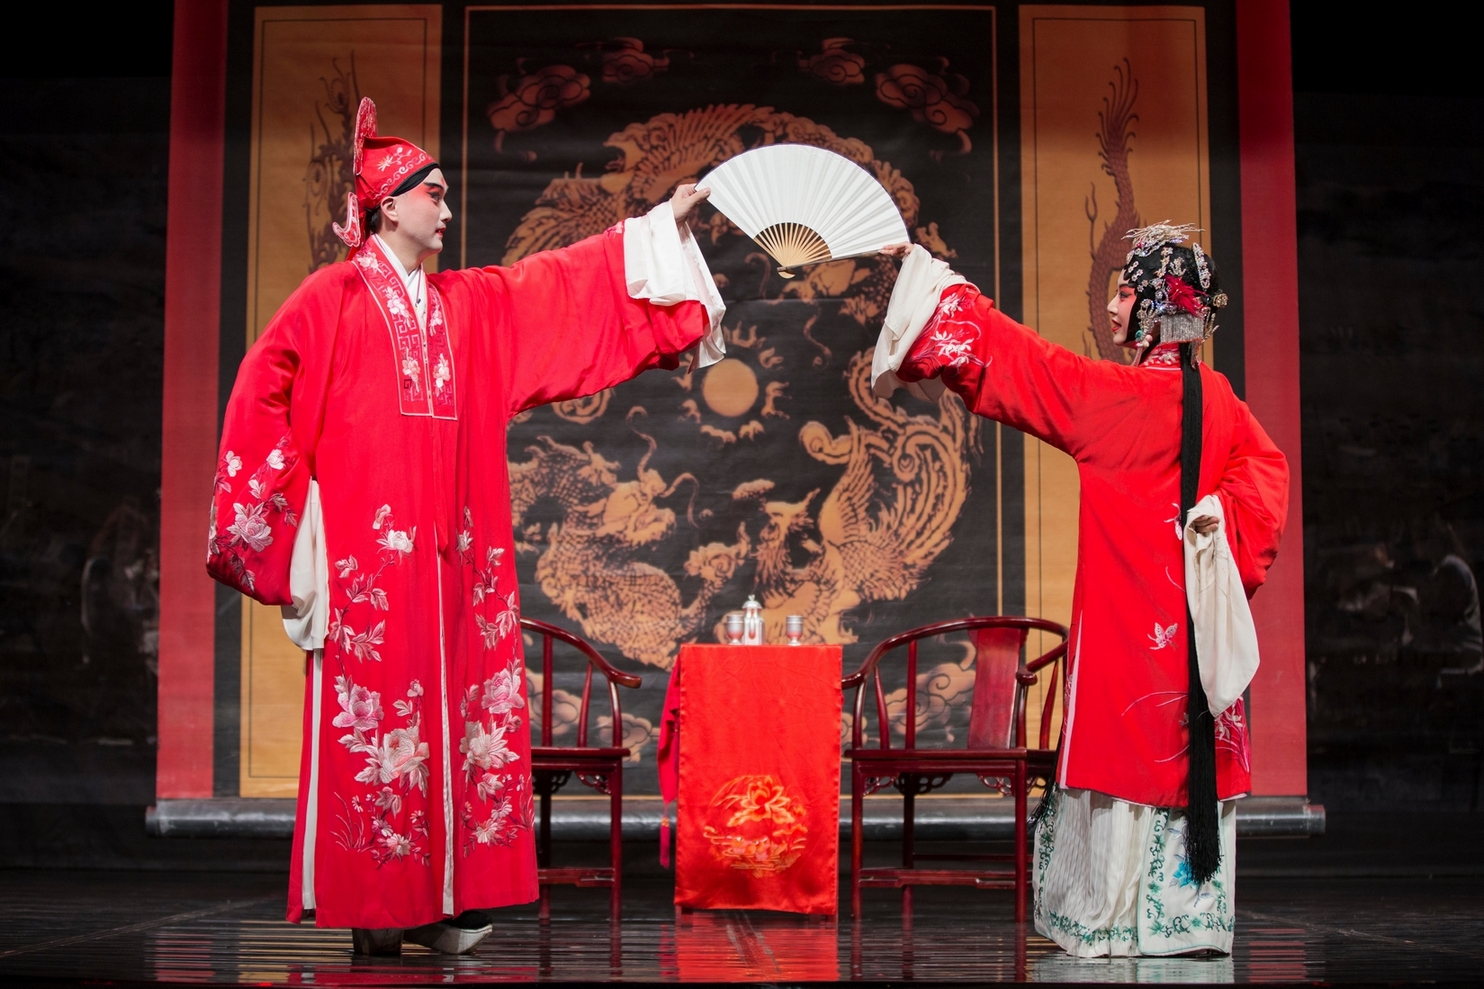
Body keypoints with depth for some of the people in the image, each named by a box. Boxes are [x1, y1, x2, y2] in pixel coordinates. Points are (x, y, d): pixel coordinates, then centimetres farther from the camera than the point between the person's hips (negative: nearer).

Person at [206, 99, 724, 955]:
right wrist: (287, 503, -7)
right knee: (372, 713, -5)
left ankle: (438, 899, 7)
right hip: (368, 546, -6)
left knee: (454, 713, 3)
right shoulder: (334, 297, -1)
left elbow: (568, 281, 19)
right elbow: (266, 392, -4)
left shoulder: (473, 302, 17)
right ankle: (371, 907, 0)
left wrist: (661, 224, 19)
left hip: (453, 551, 6)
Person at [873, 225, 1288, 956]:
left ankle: (1114, 918, 7)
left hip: (1125, 612, -6)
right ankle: (1193, 913, 15)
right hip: (1194, 618, 6)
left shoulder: (1108, 394, -14)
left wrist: (925, 268, 0)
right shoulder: (1217, 398, 3)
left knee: (1123, 753, 1)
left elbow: (1008, 354, -8)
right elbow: (1266, 468, 11)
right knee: (1194, 755, 9)